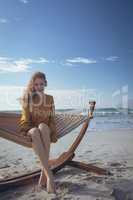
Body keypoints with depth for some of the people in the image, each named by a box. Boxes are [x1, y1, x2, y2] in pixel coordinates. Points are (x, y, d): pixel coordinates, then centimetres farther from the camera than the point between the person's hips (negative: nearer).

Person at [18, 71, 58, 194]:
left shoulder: (50, 98, 8)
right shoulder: (28, 98, 2)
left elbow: (52, 119, 6)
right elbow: (26, 119, -2)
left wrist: (53, 134, -6)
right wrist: (33, 130, -17)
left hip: (45, 130, 1)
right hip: (30, 130, -1)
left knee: (42, 126, -37)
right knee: (35, 131, -39)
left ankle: (44, 174, -37)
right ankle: (49, 175, -42)